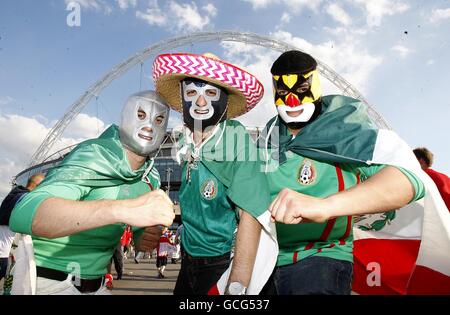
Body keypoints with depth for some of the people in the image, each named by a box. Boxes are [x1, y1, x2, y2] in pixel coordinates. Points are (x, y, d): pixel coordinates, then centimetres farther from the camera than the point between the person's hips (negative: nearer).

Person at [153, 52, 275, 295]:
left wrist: (237, 286, -27)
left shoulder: (237, 140, -20)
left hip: (222, 265, -5)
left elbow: (251, 215, -25)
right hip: (189, 261, 6)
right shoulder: (186, 146, -3)